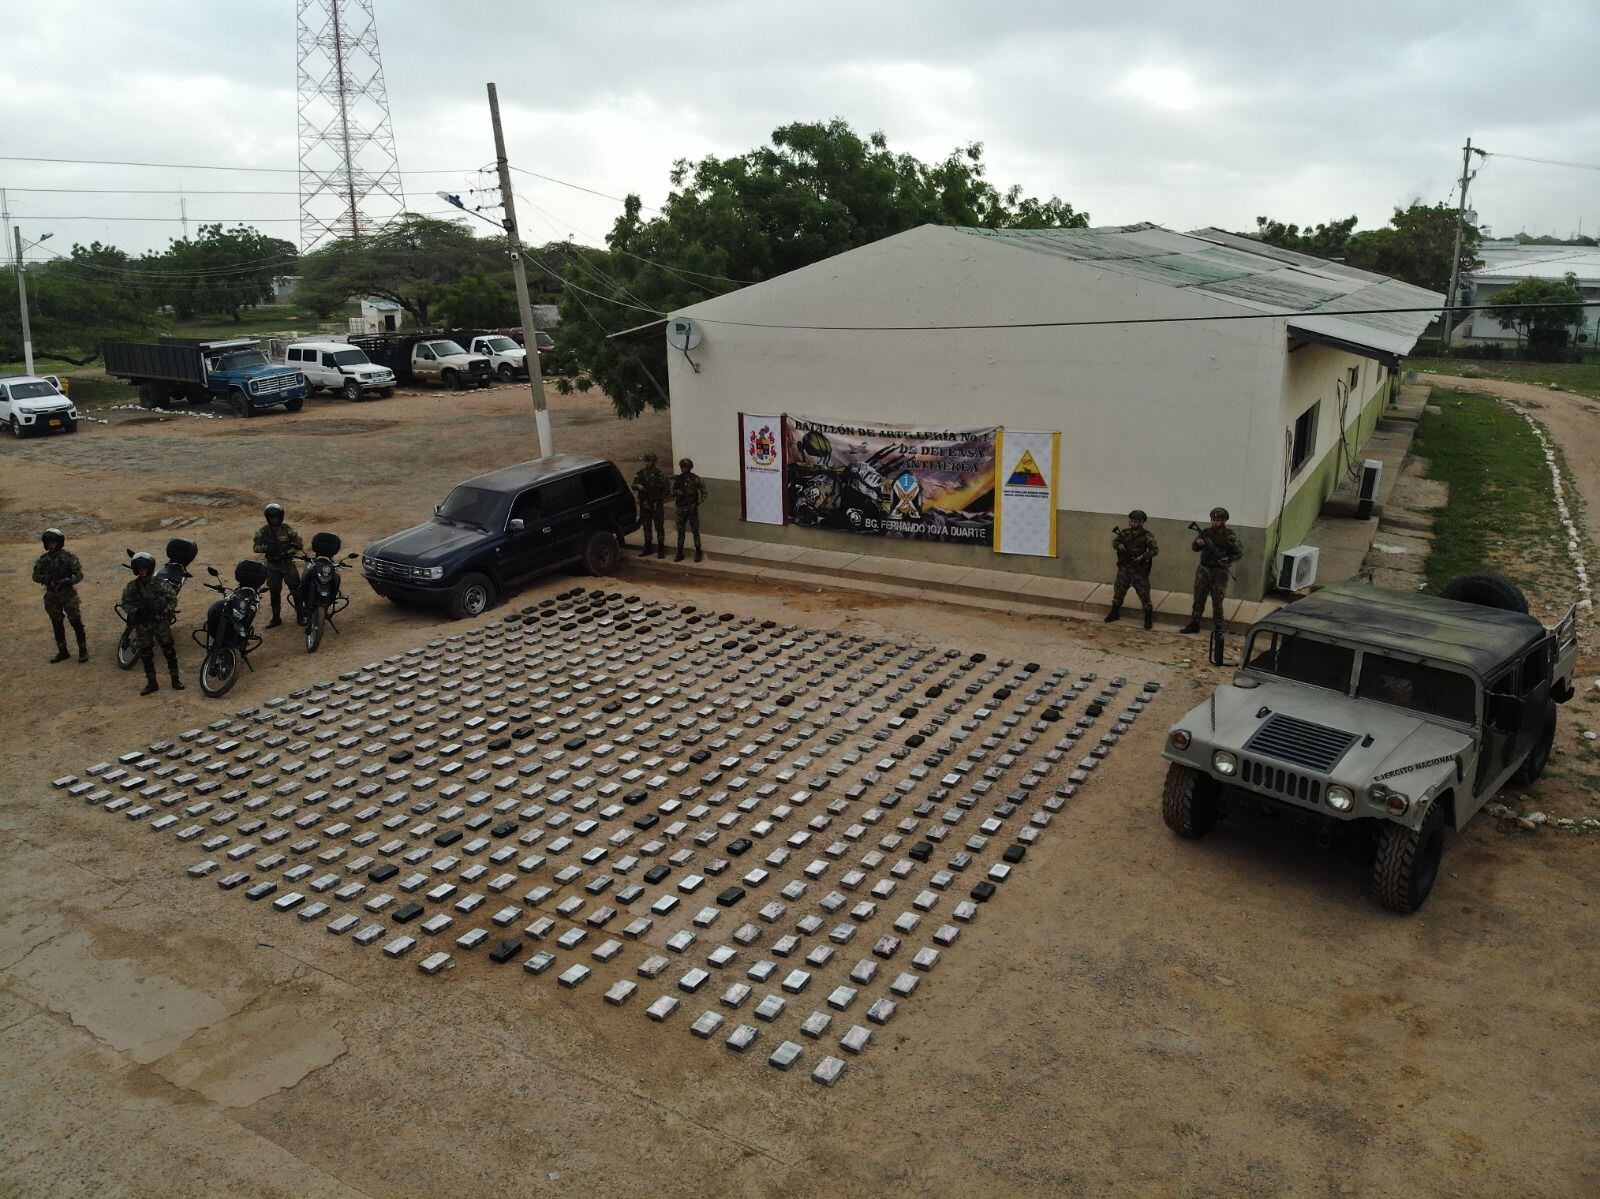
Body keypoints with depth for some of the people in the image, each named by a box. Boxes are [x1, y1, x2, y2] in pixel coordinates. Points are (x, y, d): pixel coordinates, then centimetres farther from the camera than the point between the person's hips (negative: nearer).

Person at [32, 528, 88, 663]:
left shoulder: (69, 556, -9)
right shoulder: (42, 559, 4)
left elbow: (79, 576, -10)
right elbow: (35, 576, 8)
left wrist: (64, 582, -22)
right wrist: (47, 580, -12)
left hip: (68, 595, -5)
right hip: (52, 596, 5)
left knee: (76, 623, -2)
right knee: (57, 625, 12)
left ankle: (83, 651, 8)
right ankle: (62, 652, 24)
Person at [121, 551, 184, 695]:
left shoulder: (161, 584, -5)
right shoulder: (132, 587, 1)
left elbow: (173, 599, -1)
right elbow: (125, 603, 5)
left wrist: (165, 611, -15)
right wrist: (136, 610, -14)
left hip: (161, 621, -2)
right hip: (142, 624, 2)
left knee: (169, 650, -2)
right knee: (145, 654, 8)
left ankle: (175, 680, 8)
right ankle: (151, 683, 17)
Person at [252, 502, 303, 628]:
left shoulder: (288, 529, -8)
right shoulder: (263, 531, -2)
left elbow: (299, 545, -5)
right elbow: (256, 547, 0)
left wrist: (288, 552, -20)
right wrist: (266, 548, -20)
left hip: (288, 564, -2)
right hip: (272, 566, 2)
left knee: (296, 590, -1)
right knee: (274, 592, 10)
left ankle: (300, 614, 14)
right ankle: (276, 618, 21)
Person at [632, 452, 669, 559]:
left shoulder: (660, 474, -8)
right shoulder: (641, 473, 6)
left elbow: (667, 488, -7)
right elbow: (634, 484, 8)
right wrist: (637, 486, -14)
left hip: (657, 504, -5)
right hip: (644, 504, 5)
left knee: (659, 527, -1)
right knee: (646, 527, 13)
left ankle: (661, 550, 7)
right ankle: (647, 548, 23)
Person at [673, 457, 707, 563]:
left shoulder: (696, 479, -6)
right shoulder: (677, 479, 5)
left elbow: (703, 492, -2)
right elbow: (672, 492, 13)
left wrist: (698, 502, -14)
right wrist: (677, 492, -10)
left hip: (692, 509, -4)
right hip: (680, 509, 4)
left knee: (695, 531, 0)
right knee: (680, 532, 7)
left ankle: (698, 553, 8)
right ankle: (680, 553, 15)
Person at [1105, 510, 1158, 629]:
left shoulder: (1147, 535, -10)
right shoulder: (1125, 532, 4)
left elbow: (1155, 550, -14)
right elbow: (1114, 542, 13)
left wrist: (1142, 556, -25)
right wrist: (1118, 545, -10)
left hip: (1139, 569, -4)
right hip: (1124, 567, 5)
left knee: (1144, 592, -2)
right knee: (1119, 589, 12)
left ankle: (1149, 617, 9)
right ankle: (1115, 613, 27)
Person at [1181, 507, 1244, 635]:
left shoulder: (1231, 535, -6)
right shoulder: (1206, 532, 4)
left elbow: (1240, 552, -2)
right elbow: (1194, 548, 9)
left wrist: (1228, 560, -18)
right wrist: (1198, 543, -14)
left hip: (1219, 573, -4)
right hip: (1203, 570, 4)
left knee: (1217, 602, 0)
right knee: (1198, 599, 9)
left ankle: (1219, 629, 9)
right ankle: (1194, 625, 18)